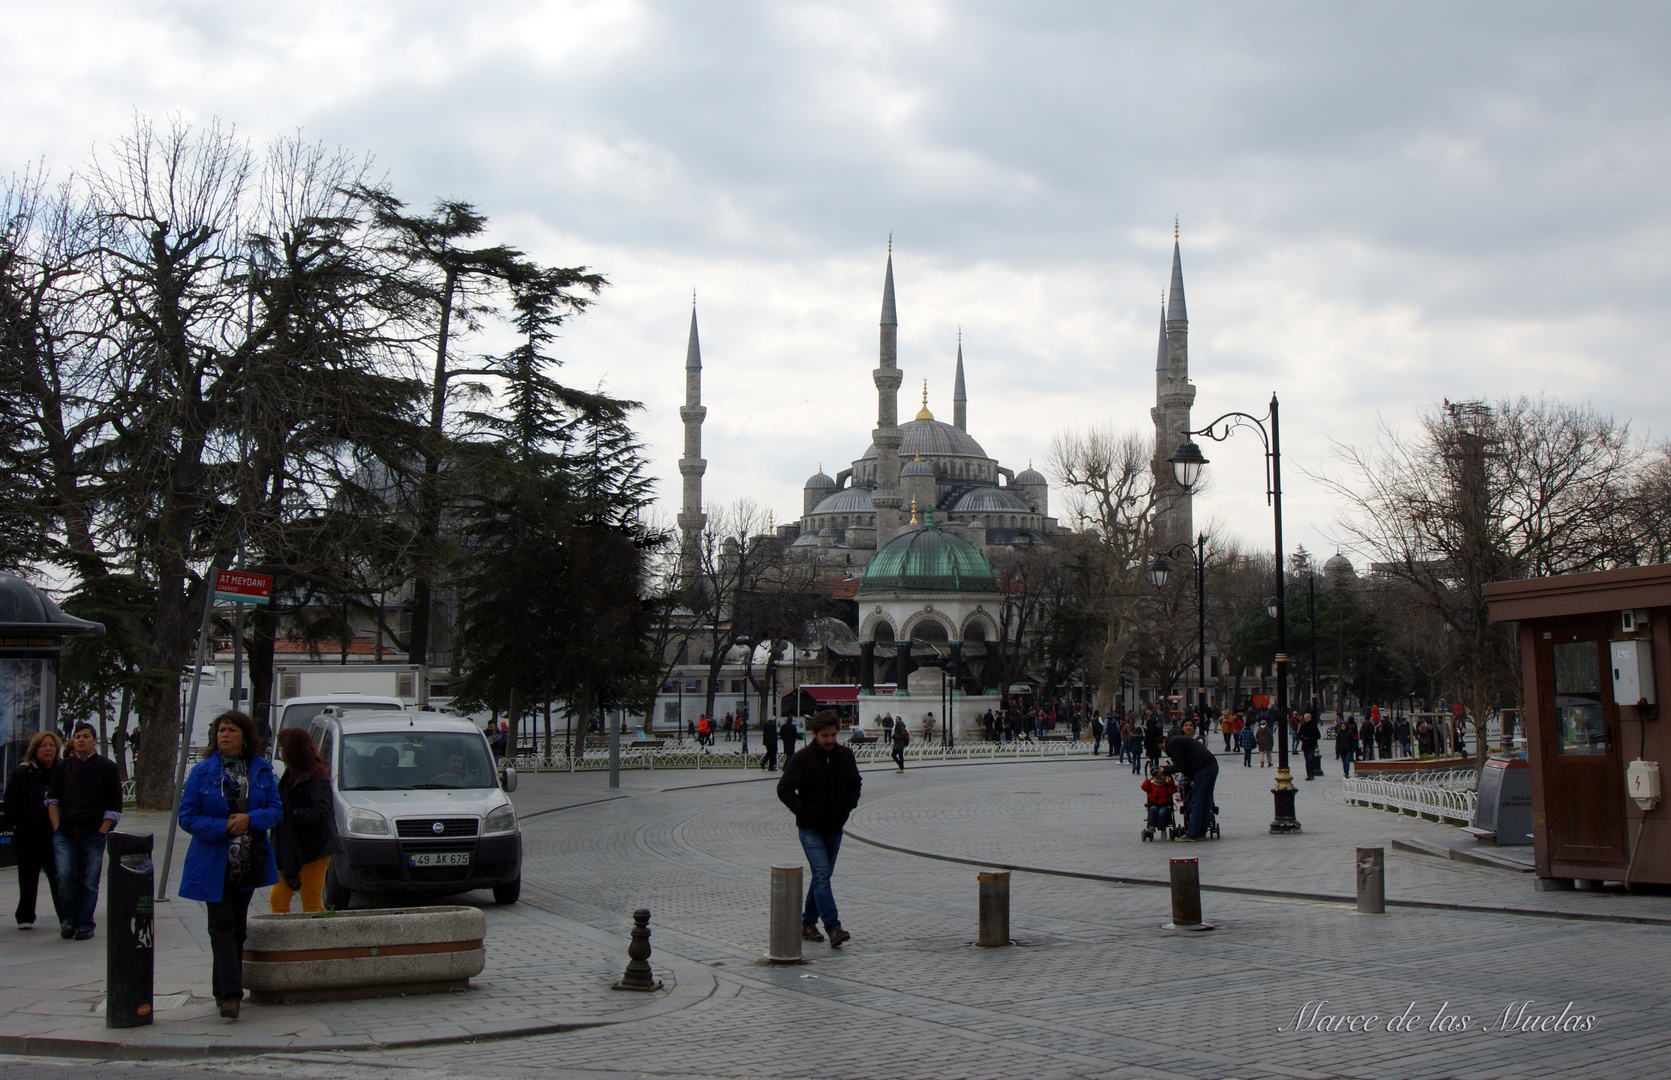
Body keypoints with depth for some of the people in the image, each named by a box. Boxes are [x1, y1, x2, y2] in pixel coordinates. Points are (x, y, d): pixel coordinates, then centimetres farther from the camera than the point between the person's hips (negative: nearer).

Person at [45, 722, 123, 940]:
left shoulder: (107, 767, 4)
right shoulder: (63, 767, 12)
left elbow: (114, 807, 3)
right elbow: (52, 799, 13)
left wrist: (102, 832, -5)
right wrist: (57, 828, 2)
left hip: (94, 834, -2)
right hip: (65, 833, 2)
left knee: (89, 881, 0)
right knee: (65, 876, -9)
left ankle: (85, 924, 10)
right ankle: (70, 918, 10)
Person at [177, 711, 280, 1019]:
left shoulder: (262, 770, 5)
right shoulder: (202, 771, -2)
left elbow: (275, 809, 4)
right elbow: (187, 816, -4)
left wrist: (250, 820, -16)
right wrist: (223, 827, -17)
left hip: (249, 863, 3)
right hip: (213, 863, -3)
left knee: (237, 927, 11)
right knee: (222, 925, -10)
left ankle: (226, 990, 22)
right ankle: (230, 994, -15)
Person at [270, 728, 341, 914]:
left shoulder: (314, 776, -14)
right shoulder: (290, 775, 15)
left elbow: (320, 813, -21)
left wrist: (290, 814, -21)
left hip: (313, 849, -9)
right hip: (289, 849, 9)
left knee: (311, 903, -2)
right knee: (277, 898, 8)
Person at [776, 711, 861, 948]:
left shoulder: (846, 756, 2)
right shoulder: (802, 758, -12)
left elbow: (855, 784, 19)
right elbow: (784, 789, -8)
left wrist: (849, 805, 3)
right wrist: (803, 811, -15)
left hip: (835, 828, 5)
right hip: (811, 828, -5)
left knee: (822, 876, 12)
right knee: (822, 875, -15)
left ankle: (808, 922, 25)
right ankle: (833, 927, -19)